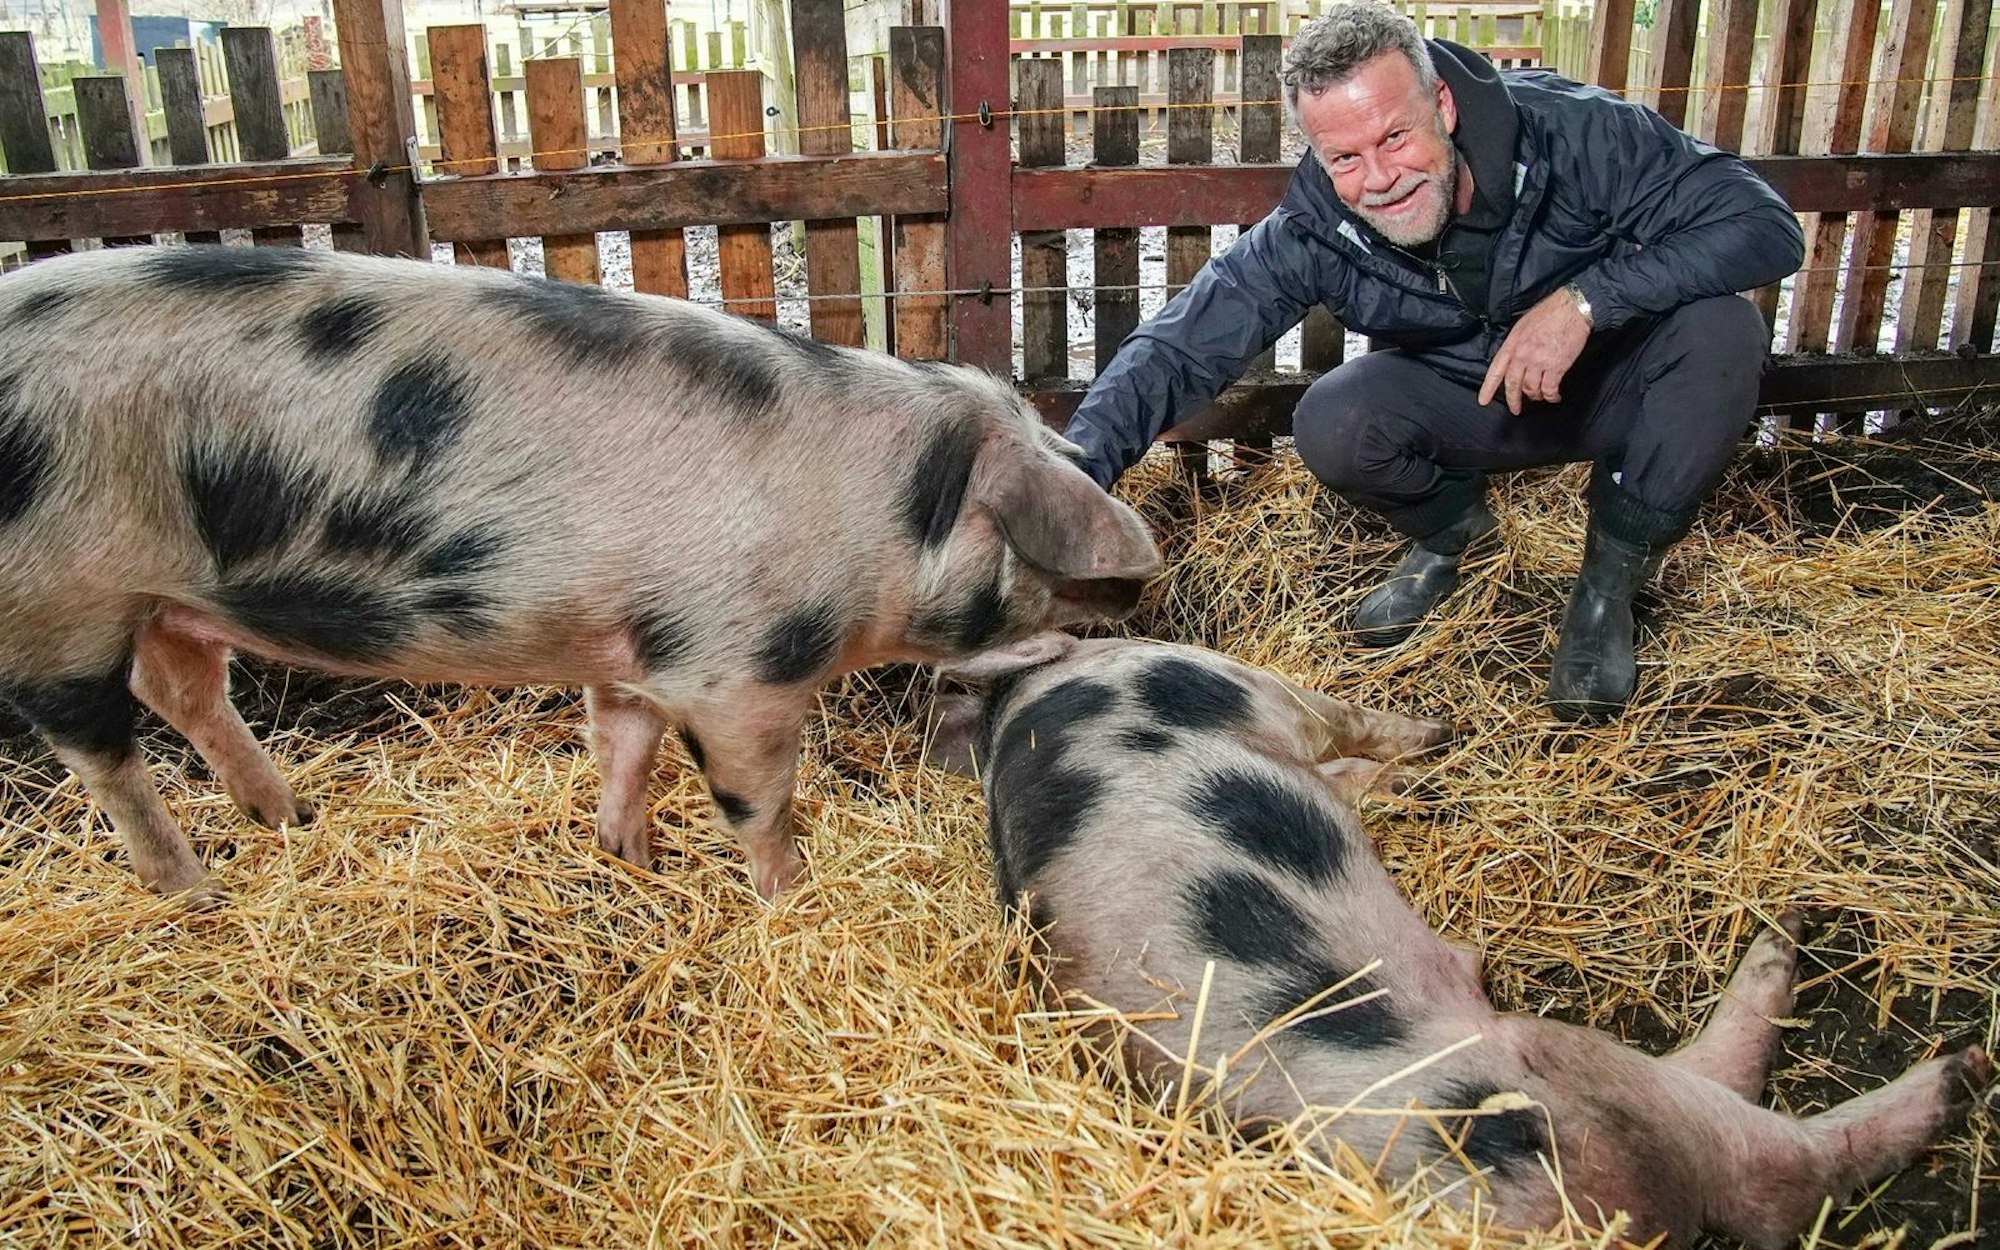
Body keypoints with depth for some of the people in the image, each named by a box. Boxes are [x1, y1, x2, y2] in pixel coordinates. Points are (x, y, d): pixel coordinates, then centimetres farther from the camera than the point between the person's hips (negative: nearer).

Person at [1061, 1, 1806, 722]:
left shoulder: (1570, 131, -28)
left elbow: (1766, 225, -27)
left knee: (1720, 329, -31)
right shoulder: (1316, 231, -23)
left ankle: (1611, 580, -10)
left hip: (1614, 386, 0)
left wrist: (1583, 299, -38)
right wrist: (1076, 475, -38)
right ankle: (1450, 529, 8)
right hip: (1472, 408, 1)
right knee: (1331, 428, -27)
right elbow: (1181, 345, -24)